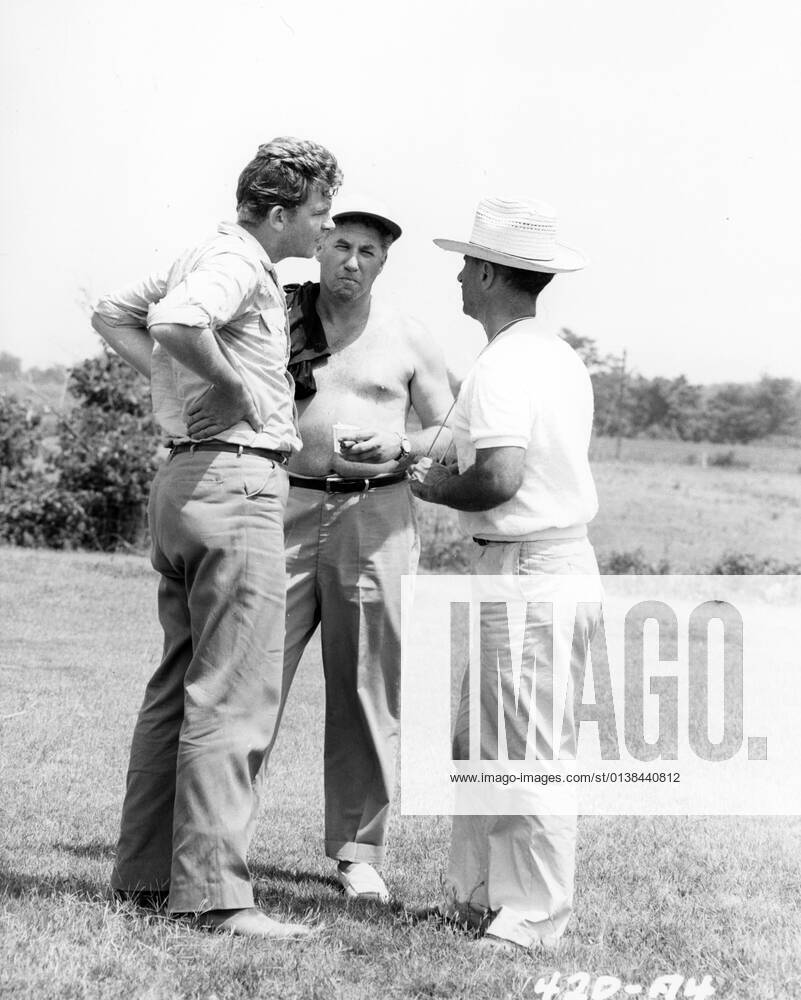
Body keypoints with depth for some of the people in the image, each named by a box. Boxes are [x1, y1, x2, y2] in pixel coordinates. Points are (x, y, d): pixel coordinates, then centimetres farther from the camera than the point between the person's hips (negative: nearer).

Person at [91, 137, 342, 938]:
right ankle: (213, 892, -9)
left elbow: (112, 314, 29)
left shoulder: (203, 257, 18)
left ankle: (144, 872, 20)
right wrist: (235, 386, -17)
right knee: (233, 694, -9)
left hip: (185, 476, 11)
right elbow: (174, 324, -32)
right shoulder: (236, 263, -13)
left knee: (180, 684, 14)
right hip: (236, 478, -11)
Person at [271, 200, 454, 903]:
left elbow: (450, 430, 12)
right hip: (285, 507, 0)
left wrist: (400, 447, -7)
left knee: (367, 690, 3)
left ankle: (359, 853, 13)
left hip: (376, 516, 1)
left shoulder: (408, 338, 7)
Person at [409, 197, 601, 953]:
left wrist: (433, 487, -9)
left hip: (527, 571, -10)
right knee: (475, 744, 17)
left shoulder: (501, 368, -16)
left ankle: (531, 920, 7)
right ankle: (475, 895, 26)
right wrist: (446, 467, 15)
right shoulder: (563, 358, 13)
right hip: (565, 555, 10)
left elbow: (501, 478, -27)